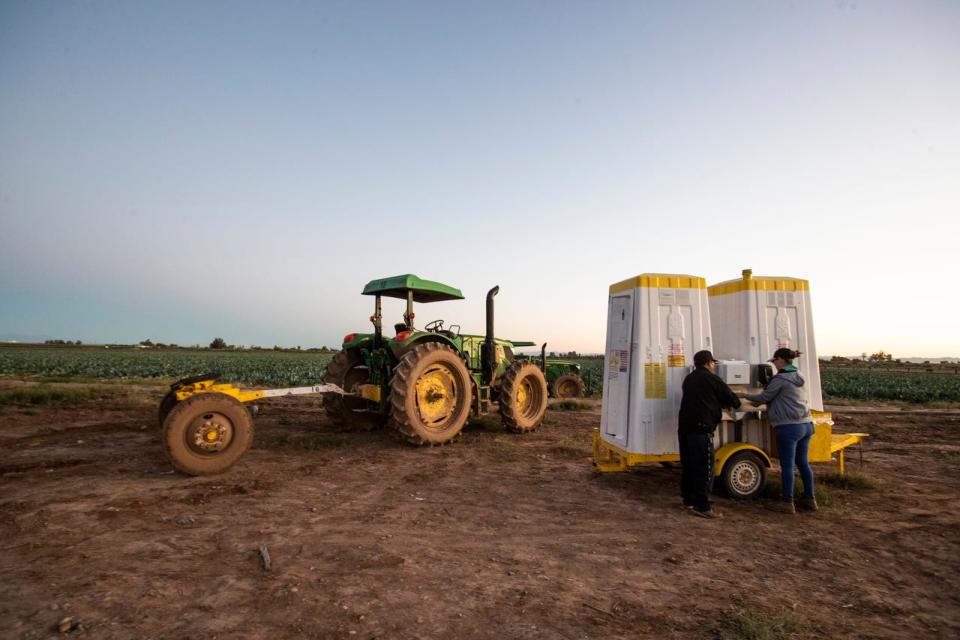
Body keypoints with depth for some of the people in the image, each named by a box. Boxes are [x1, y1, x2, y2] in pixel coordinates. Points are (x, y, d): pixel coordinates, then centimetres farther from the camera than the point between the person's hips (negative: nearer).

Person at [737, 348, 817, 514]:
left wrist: (745, 395, 7)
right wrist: (758, 401, 21)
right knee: (803, 463, 16)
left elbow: (764, 397, -7)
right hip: (805, 424, 9)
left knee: (787, 466, -1)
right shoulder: (797, 377, 14)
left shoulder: (780, 379, -13)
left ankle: (787, 503, 5)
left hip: (789, 427, -9)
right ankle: (809, 499, 24)